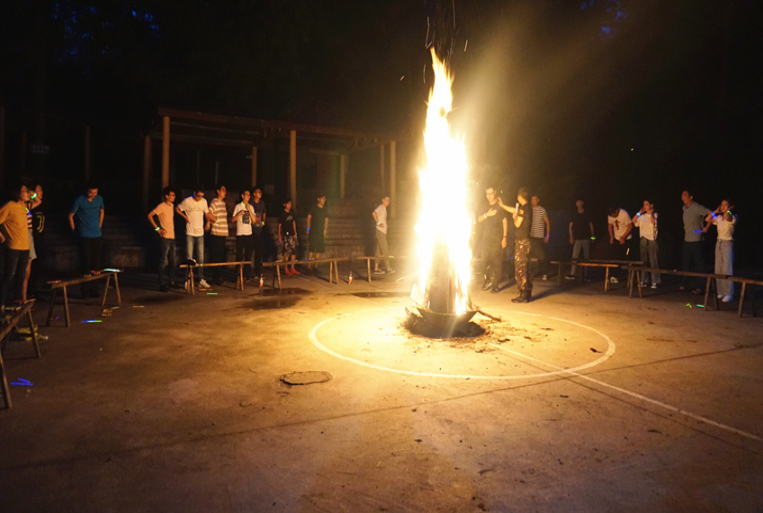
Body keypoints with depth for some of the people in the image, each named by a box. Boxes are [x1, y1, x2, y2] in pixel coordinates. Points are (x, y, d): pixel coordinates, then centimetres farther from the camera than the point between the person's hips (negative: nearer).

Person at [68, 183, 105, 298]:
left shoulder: (99, 199, 6)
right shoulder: (80, 200, -7)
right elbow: (70, 216, 0)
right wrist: (74, 230, -1)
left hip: (97, 236, 4)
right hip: (85, 236, -4)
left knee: (96, 263, 7)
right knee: (86, 264, -5)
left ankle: (93, 289, 15)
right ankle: (85, 290, 3)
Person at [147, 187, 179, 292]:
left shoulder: (172, 205, 13)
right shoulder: (161, 206, -11)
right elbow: (150, 215, -16)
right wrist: (157, 229, -17)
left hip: (172, 237, 8)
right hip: (164, 237, -8)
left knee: (172, 261, 15)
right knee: (163, 261, -5)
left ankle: (172, 282, 25)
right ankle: (162, 285, -1)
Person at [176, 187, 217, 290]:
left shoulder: (204, 201, 6)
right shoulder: (187, 201, -6)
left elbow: (207, 213, 14)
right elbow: (177, 209, 5)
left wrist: (215, 219, -3)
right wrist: (185, 217, -7)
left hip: (200, 233, 4)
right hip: (190, 233, -4)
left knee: (201, 258, 7)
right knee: (189, 258, -2)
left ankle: (201, 280, 13)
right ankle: (187, 281, 4)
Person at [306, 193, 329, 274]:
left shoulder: (325, 209, 12)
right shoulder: (314, 207, -1)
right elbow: (309, 217, 4)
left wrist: (325, 230, 10)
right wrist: (308, 229, -1)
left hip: (321, 232, 5)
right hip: (313, 231, -5)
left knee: (319, 250, 4)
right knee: (312, 250, -10)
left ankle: (315, 267, 12)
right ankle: (308, 267, -8)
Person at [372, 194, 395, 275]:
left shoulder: (384, 208, 18)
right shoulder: (380, 207, -12)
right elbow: (373, 213, -30)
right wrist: (378, 223, -23)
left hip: (383, 232, 10)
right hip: (380, 231, -10)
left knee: (379, 251, 10)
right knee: (385, 250, -6)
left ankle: (376, 269, 13)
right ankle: (388, 268, -2)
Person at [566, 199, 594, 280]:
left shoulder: (587, 214, 6)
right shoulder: (574, 214, 7)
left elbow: (591, 224, 11)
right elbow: (571, 226, 7)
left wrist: (592, 236, 5)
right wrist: (571, 237, 0)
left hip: (586, 239, 0)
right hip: (577, 239, 0)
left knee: (586, 257, 2)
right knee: (574, 257, -6)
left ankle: (585, 274, 7)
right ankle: (572, 274, -5)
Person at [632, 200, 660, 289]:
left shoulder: (655, 215, 1)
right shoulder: (642, 216, 14)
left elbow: (654, 223, -17)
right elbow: (633, 221, 3)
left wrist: (651, 213, -9)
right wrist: (639, 212, 2)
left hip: (652, 240, -5)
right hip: (643, 240, 5)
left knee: (653, 261, -5)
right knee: (643, 261, 8)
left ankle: (655, 282, -1)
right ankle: (643, 281, 15)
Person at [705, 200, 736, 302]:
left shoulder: (732, 217, -7)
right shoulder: (718, 218, 11)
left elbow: (727, 217, -28)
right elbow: (707, 219, 4)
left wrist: (728, 210, -10)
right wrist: (716, 211, 5)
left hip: (728, 244, -7)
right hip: (719, 243, 7)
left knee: (727, 270, -10)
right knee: (718, 270, 7)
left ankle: (729, 294, -8)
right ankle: (721, 292, 13)